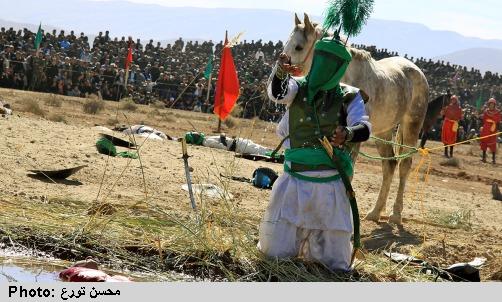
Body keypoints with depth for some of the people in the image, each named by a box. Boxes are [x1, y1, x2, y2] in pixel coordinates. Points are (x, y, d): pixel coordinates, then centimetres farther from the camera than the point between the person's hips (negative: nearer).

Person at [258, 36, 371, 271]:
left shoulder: (349, 97, 1)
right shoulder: (298, 88, 3)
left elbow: (364, 128, -13)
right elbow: (278, 93, -19)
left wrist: (349, 134, -36)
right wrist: (280, 73, -41)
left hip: (331, 184, 0)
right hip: (295, 181, 1)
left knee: (333, 264, 3)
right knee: (276, 252, 3)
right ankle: (297, 237, 34)